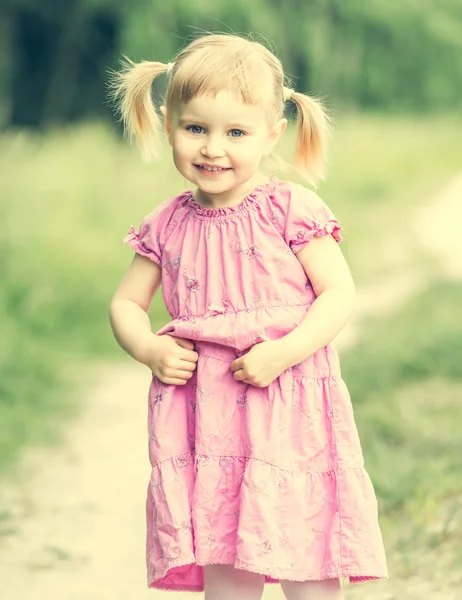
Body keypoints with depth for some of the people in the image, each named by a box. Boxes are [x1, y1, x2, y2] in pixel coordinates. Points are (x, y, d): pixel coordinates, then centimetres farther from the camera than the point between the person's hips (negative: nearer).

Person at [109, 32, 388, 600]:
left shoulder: (290, 208, -5)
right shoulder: (167, 225, 7)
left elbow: (339, 294, -6)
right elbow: (125, 303, 16)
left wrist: (284, 352, -19)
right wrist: (148, 349, -5)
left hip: (289, 410, -3)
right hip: (205, 421, 3)